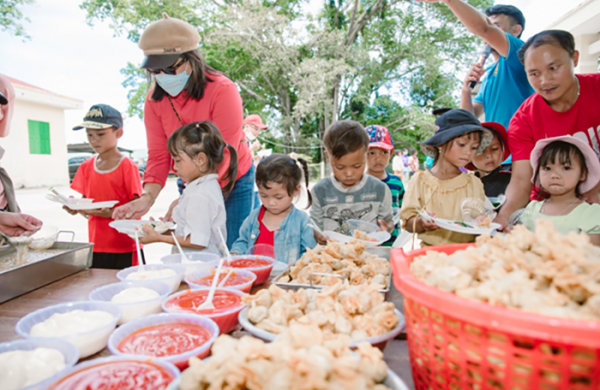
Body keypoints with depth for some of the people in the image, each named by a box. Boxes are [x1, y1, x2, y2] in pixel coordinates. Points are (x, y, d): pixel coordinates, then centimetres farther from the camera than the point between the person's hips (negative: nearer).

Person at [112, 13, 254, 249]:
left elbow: (223, 155, -26)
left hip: (232, 183, -4)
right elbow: (158, 155, -8)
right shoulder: (155, 99, -7)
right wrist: (148, 196, -25)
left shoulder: (222, 91, -23)